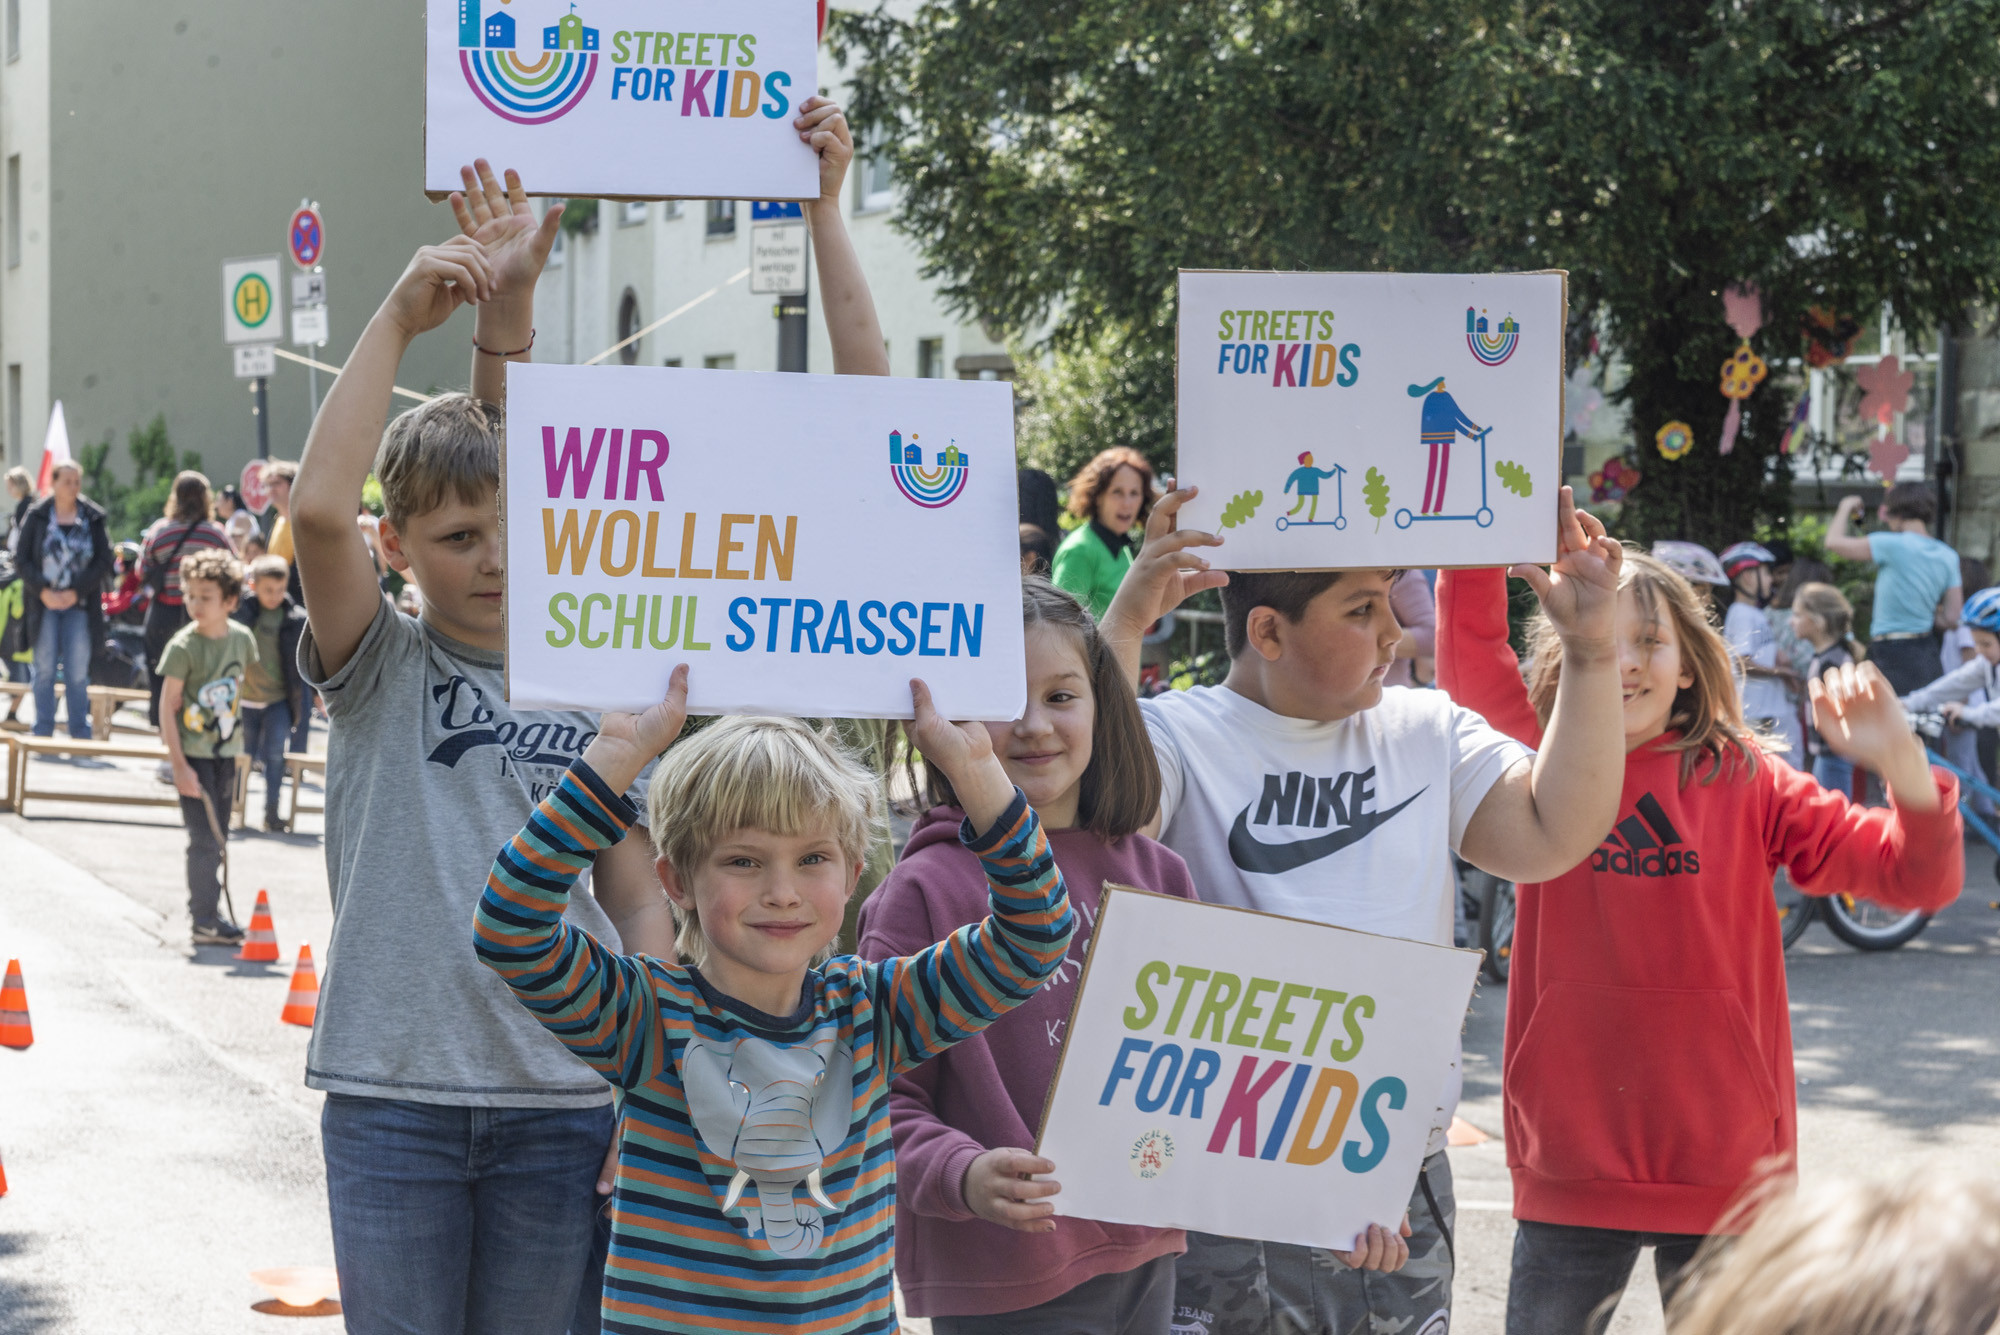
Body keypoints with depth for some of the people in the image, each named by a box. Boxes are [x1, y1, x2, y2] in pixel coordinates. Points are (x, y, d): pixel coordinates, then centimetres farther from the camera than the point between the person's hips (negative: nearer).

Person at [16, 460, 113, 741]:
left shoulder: (93, 518, 1)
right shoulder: (37, 517, 1)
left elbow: (104, 562, -1)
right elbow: (24, 560, 0)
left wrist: (76, 591, -11)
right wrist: (43, 591, -13)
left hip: (79, 604, 0)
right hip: (44, 602, 0)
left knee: (78, 672, 1)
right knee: (45, 669, 2)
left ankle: (81, 735, 7)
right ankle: (43, 734, 8)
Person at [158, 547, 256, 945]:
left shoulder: (242, 638, 0)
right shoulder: (183, 646, -15)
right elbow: (167, 706, -12)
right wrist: (179, 766, -17)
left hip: (226, 751, 5)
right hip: (192, 752, -5)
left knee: (217, 836, 11)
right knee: (204, 838, -8)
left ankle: (205, 911, 23)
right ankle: (205, 921, -1)